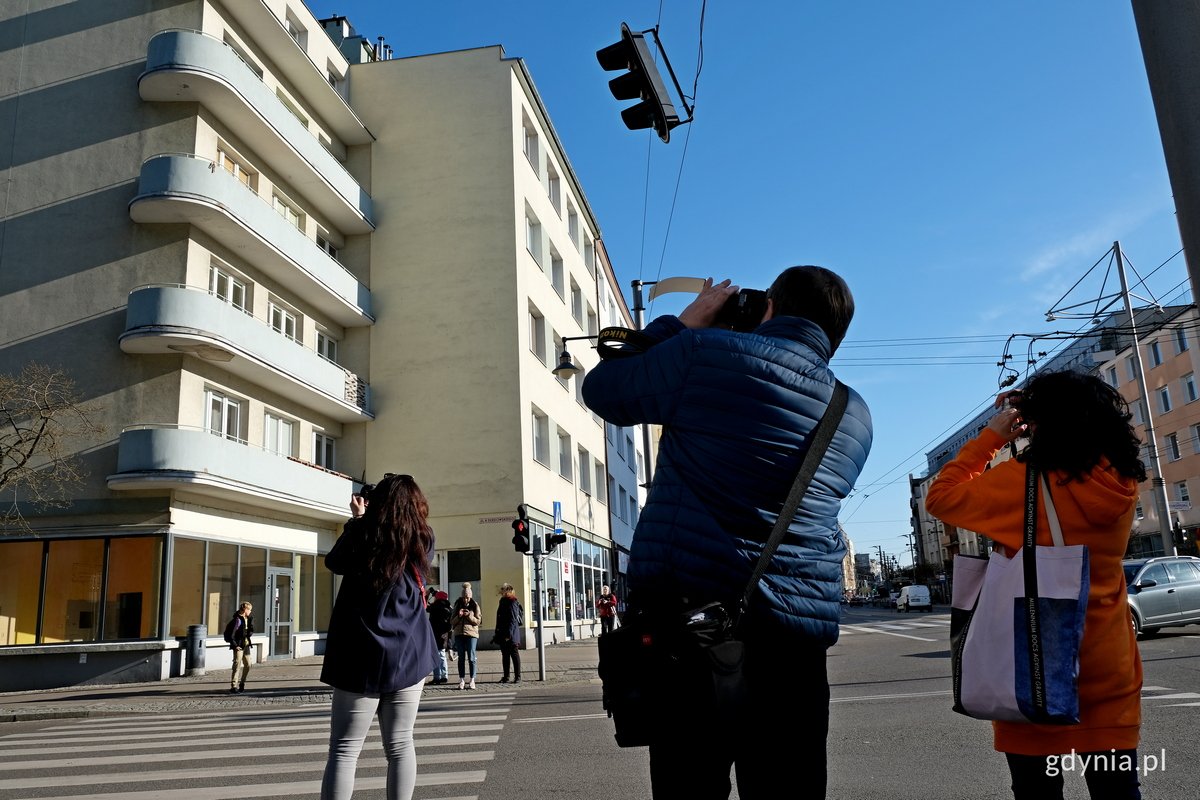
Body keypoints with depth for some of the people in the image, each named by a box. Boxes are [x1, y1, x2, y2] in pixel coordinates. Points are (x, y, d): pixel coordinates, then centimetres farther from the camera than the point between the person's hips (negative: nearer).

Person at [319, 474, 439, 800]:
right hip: (409, 655, 2)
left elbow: (334, 563, 13)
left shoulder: (362, 531, -5)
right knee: (400, 744, 11)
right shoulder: (424, 539, 0)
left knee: (344, 749, 1)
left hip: (363, 655, -2)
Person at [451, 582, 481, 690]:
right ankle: (462, 680, 7)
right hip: (459, 634, 2)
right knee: (461, 658, 4)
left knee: (471, 658, -4)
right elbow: (453, 621, 9)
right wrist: (459, 616, -10)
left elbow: (478, 621, 0)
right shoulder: (458, 605, 10)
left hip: (471, 633, -2)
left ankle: (472, 680, 0)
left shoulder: (475, 605, 3)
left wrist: (469, 615, -15)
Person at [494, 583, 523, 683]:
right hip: (503, 635, 9)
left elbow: (513, 620, -19)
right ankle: (506, 677, 18)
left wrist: (508, 634, -22)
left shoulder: (513, 603, -13)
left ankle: (517, 677, 5)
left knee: (514, 655, -1)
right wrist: (498, 633, 17)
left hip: (512, 635, -9)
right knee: (505, 655, 11)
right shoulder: (503, 602, 14)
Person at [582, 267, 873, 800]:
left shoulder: (706, 353, -3)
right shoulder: (855, 417, 13)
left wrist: (683, 325, 18)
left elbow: (602, 391, 9)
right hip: (797, 635, 4)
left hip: (685, 615, -3)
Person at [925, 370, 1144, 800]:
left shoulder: (1020, 481, -16)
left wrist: (991, 437, -1)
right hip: (1110, 668, 5)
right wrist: (1033, 413, 12)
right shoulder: (1121, 482, 0)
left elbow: (940, 496, -7)